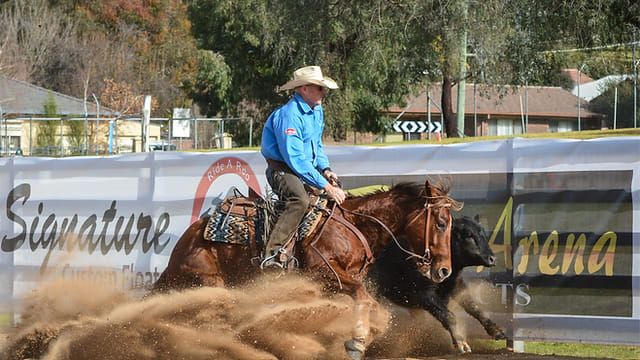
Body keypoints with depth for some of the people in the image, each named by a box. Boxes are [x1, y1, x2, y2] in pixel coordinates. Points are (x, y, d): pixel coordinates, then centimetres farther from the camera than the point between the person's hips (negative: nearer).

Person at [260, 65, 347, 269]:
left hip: (305, 170, 10)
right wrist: (325, 185, -26)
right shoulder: (290, 115, -22)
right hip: (282, 170, -10)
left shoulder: (317, 111, 10)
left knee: (340, 195, 8)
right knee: (300, 200, -36)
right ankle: (272, 255, -44)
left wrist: (325, 169, 4)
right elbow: (295, 159, -27)